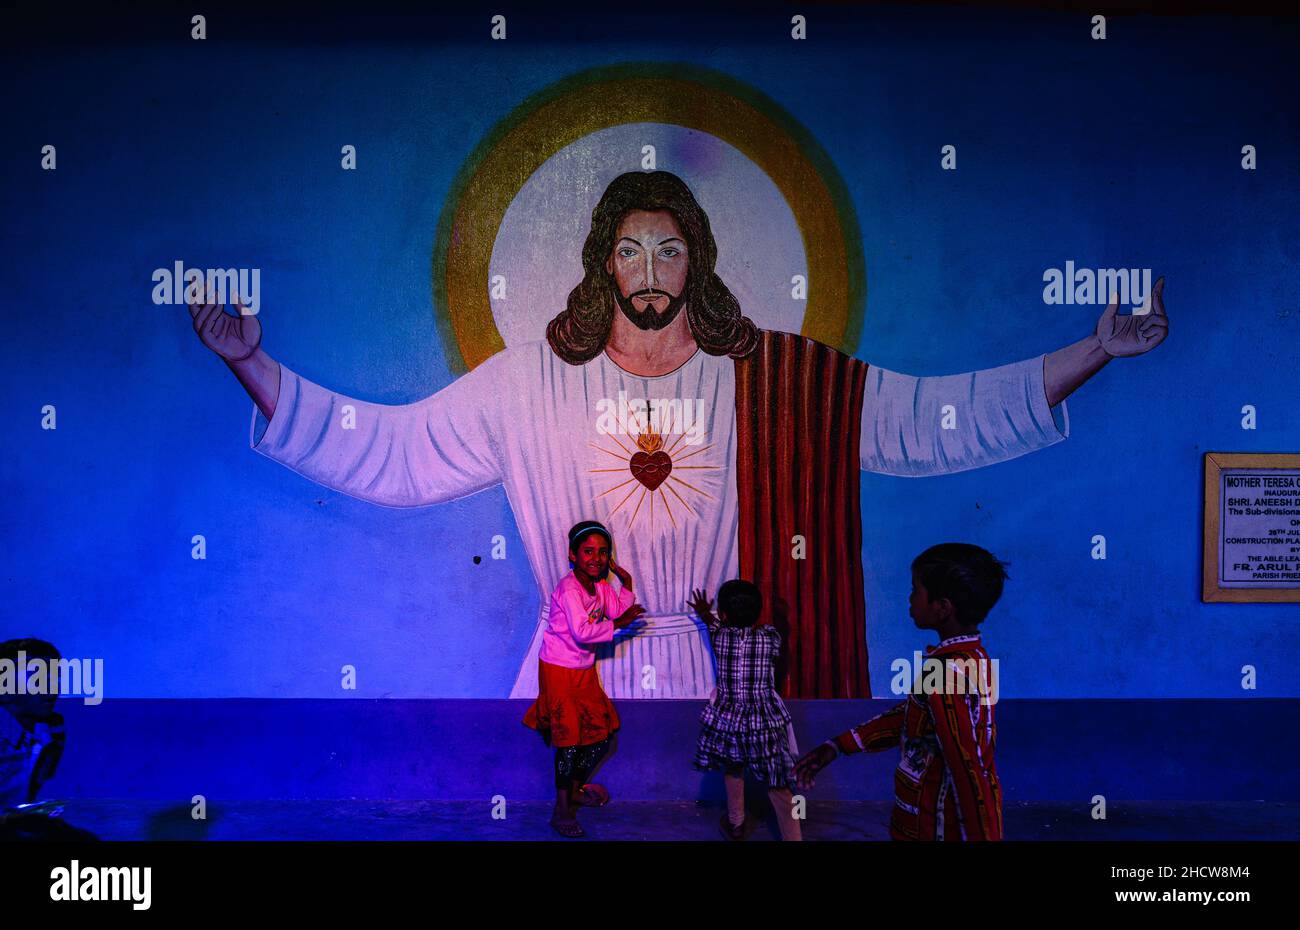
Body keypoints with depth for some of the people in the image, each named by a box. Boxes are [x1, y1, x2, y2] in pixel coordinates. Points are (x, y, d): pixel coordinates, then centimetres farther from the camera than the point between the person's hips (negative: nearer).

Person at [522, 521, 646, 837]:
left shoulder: (601, 584, 4)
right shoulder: (569, 588, -23)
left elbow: (617, 611, 5)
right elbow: (581, 632, -31)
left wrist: (625, 582, -3)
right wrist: (617, 624, -23)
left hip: (584, 670, 8)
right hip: (559, 671, -8)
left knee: (601, 734, 12)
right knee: (569, 739, -4)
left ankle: (575, 788, 34)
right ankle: (562, 811, 8)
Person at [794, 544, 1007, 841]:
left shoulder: (944, 673, -25)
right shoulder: (975, 658, 5)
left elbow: (970, 775, -27)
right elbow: (907, 716, 10)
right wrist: (837, 746, 8)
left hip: (940, 827, -8)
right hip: (957, 820, 8)